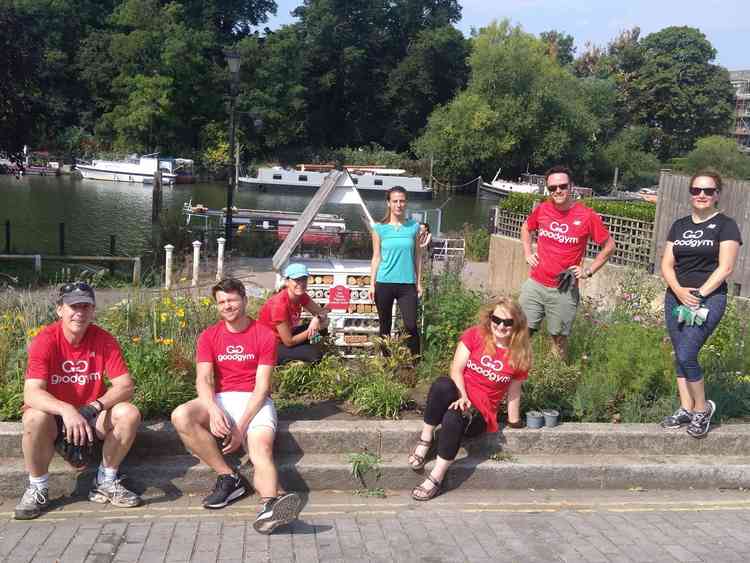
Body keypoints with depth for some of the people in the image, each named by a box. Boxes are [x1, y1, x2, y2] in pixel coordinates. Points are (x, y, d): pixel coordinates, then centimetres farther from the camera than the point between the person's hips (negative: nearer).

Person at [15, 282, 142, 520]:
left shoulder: (104, 340, -10)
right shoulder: (45, 341, -17)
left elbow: (126, 386, -15)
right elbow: (31, 393, -27)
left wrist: (94, 407, -31)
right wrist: (67, 410, -44)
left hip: (92, 415, 3)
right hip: (53, 415, -2)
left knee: (129, 414, -23)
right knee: (35, 418, -35)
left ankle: (105, 482, -4)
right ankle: (37, 489, -10)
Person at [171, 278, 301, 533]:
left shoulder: (264, 336, 1)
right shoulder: (209, 336, 9)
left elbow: (262, 387, -6)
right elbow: (203, 379, -4)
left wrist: (241, 426, -18)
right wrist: (213, 410, -27)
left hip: (254, 402, -3)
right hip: (219, 400, 3)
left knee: (262, 447, -31)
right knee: (181, 416, -27)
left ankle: (269, 505, -59)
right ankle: (230, 478, -21)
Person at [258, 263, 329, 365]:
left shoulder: (301, 296, -8)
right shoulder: (279, 304, -30)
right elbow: (289, 342, -25)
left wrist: (319, 318, -24)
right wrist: (310, 330, -19)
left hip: (285, 336, 8)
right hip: (270, 347, -8)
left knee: (321, 328, -3)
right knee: (315, 354, -22)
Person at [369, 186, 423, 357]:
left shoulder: (414, 227, 3)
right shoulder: (379, 228, 1)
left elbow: (417, 256, 7)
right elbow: (376, 257, 4)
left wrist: (419, 282, 6)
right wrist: (372, 284, 0)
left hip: (407, 284, 0)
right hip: (384, 283, 0)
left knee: (411, 325, -6)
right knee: (385, 326, 10)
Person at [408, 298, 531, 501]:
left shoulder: (520, 355, 2)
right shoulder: (474, 335, 0)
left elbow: (513, 391, 12)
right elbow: (456, 369, -4)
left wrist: (514, 422, 18)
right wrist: (462, 396, -19)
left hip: (482, 412, -1)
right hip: (459, 396, 1)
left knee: (453, 417, -37)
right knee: (442, 385, -38)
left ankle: (436, 478, -26)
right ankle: (426, 440, -22)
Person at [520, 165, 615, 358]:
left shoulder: (587, 216, -10)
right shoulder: (541, 210, 0)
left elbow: (609, 246, 2)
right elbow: (526, 228, 22)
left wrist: (589, 271, -4)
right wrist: (527, 253, 10)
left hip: (564, 291, -3)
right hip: (534, 285, 3)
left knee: (559, 338, 8)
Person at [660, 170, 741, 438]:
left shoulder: (725, 225, -3)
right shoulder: (679, 225, 11)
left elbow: (725, 268, -10)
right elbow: (666, 264, 7)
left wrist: (699, 295, -16)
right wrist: (679, 291, -10)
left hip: (709, 298, -5)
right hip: (676, 297, 6)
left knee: (686, 355, -14)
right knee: (680, 356, 8)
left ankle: (702, 408, 6)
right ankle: (686, 409, 19)